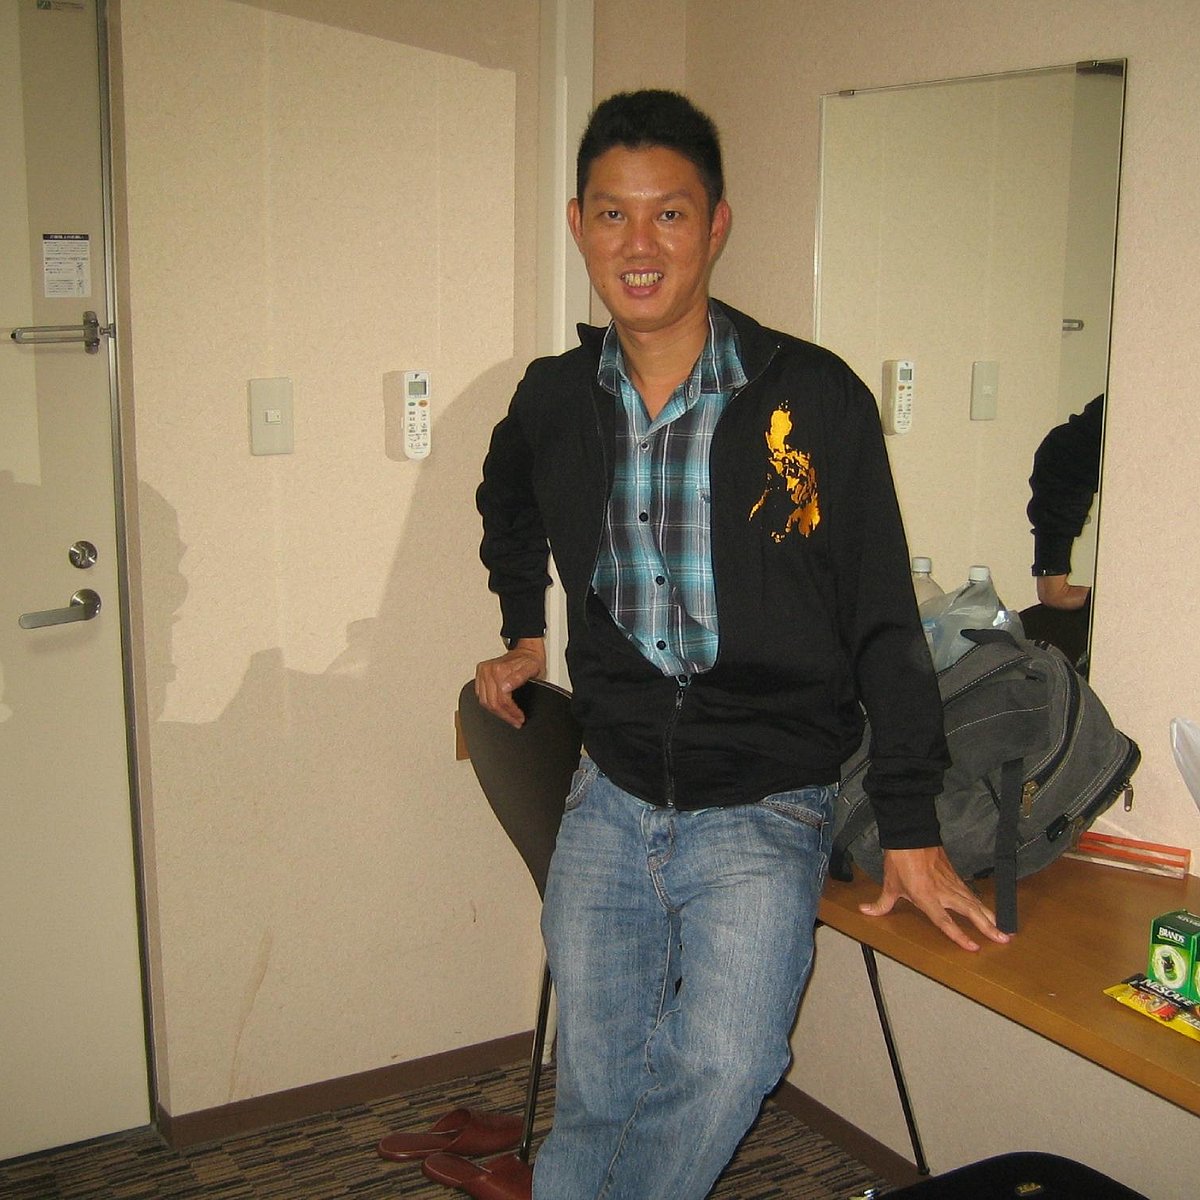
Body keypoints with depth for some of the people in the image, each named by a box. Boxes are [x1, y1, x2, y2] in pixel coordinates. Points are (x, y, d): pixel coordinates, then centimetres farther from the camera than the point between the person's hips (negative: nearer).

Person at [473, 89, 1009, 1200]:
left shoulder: (815, 399, -10)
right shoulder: (553, 401, 2)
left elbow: (883, 621, -6)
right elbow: (507, 505, 29)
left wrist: (911, 828, -7)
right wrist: (524, 631, 22)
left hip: (765, 812, -3)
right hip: (611, 803, 4)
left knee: (722, 1068, -24)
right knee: (593, 1103, 8)